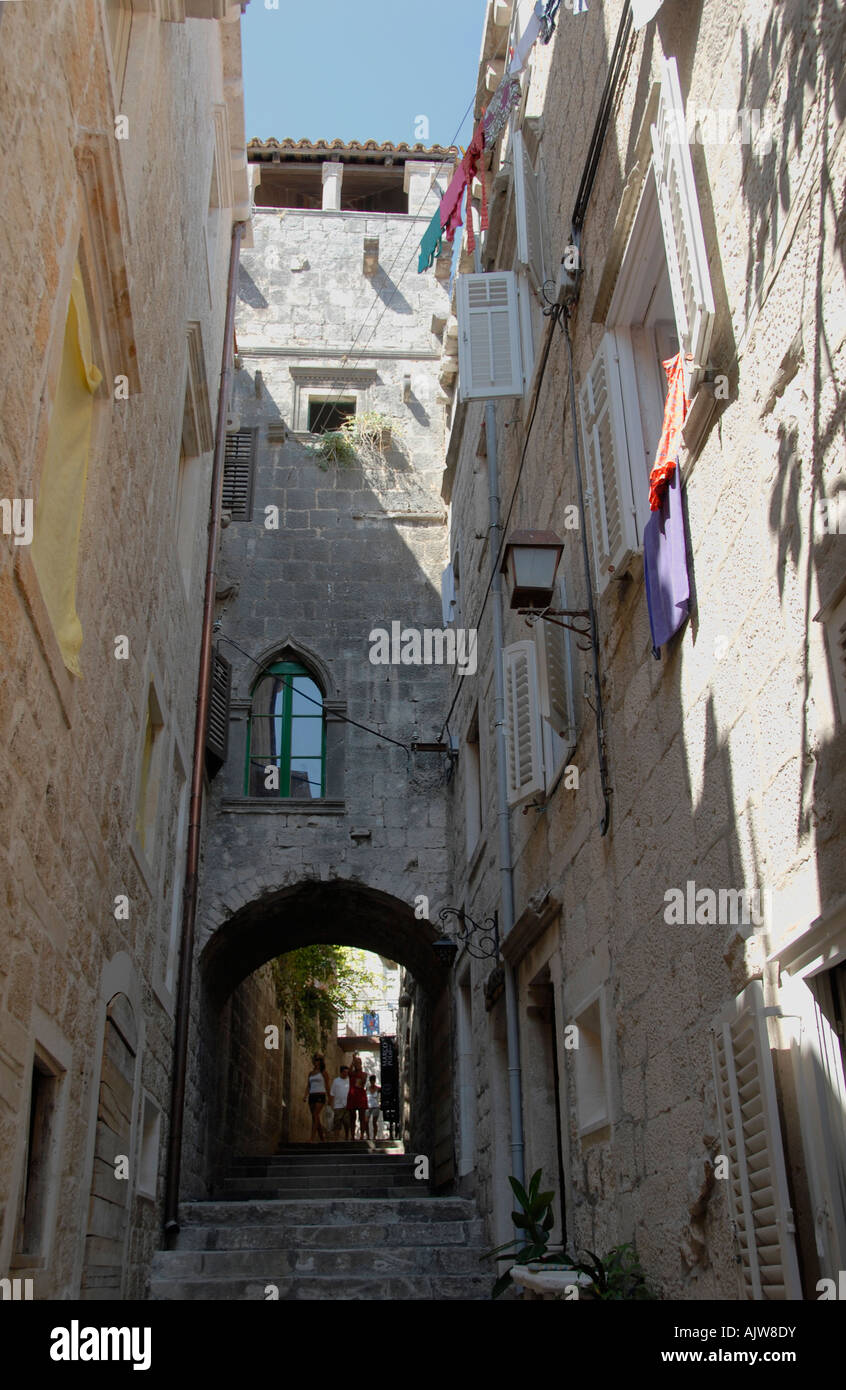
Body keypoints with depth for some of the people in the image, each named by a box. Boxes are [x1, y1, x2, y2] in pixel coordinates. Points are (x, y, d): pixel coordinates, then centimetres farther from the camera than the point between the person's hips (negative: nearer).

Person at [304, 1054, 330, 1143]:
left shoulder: (323, 1072, 2)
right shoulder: (311, 1073, 16)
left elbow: (327, 1085, 3)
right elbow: (308, 1086, 13)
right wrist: (305, 1095, -3)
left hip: (320, 1095, -6)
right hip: (312, 1095, 6)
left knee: (315, 1115, -19)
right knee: (315, 1118, 6)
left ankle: (313, 1138, -26)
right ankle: (322, 1138, 18)